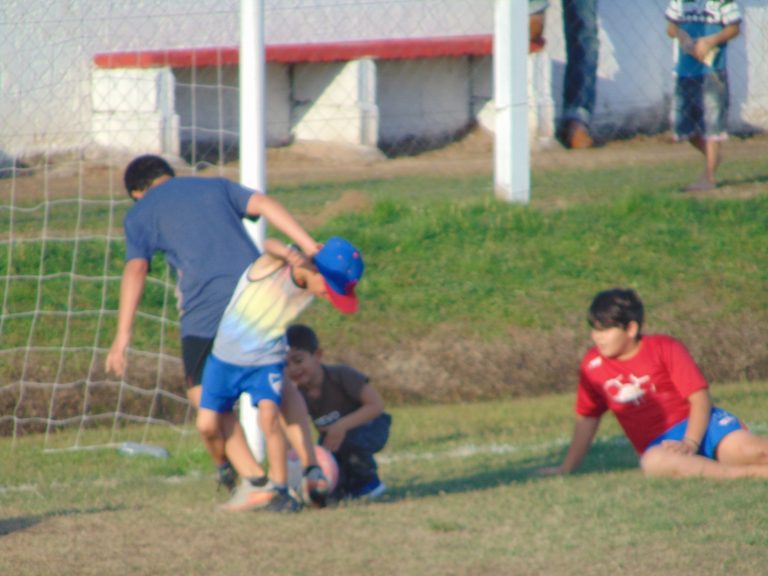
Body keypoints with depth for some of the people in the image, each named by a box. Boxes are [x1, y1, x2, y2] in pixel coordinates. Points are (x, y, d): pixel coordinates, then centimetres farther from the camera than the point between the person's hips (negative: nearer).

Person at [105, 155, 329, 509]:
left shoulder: (141, 213, 16)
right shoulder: (215, 187, 26)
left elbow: (135, 270, 2)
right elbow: (264, 206, 10)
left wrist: (123, 336, -4)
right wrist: (309, 247, 2)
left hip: (207, 302, -4)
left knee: (203, 393, 11)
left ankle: (252, 478, -3)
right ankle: (312, 468, 12)